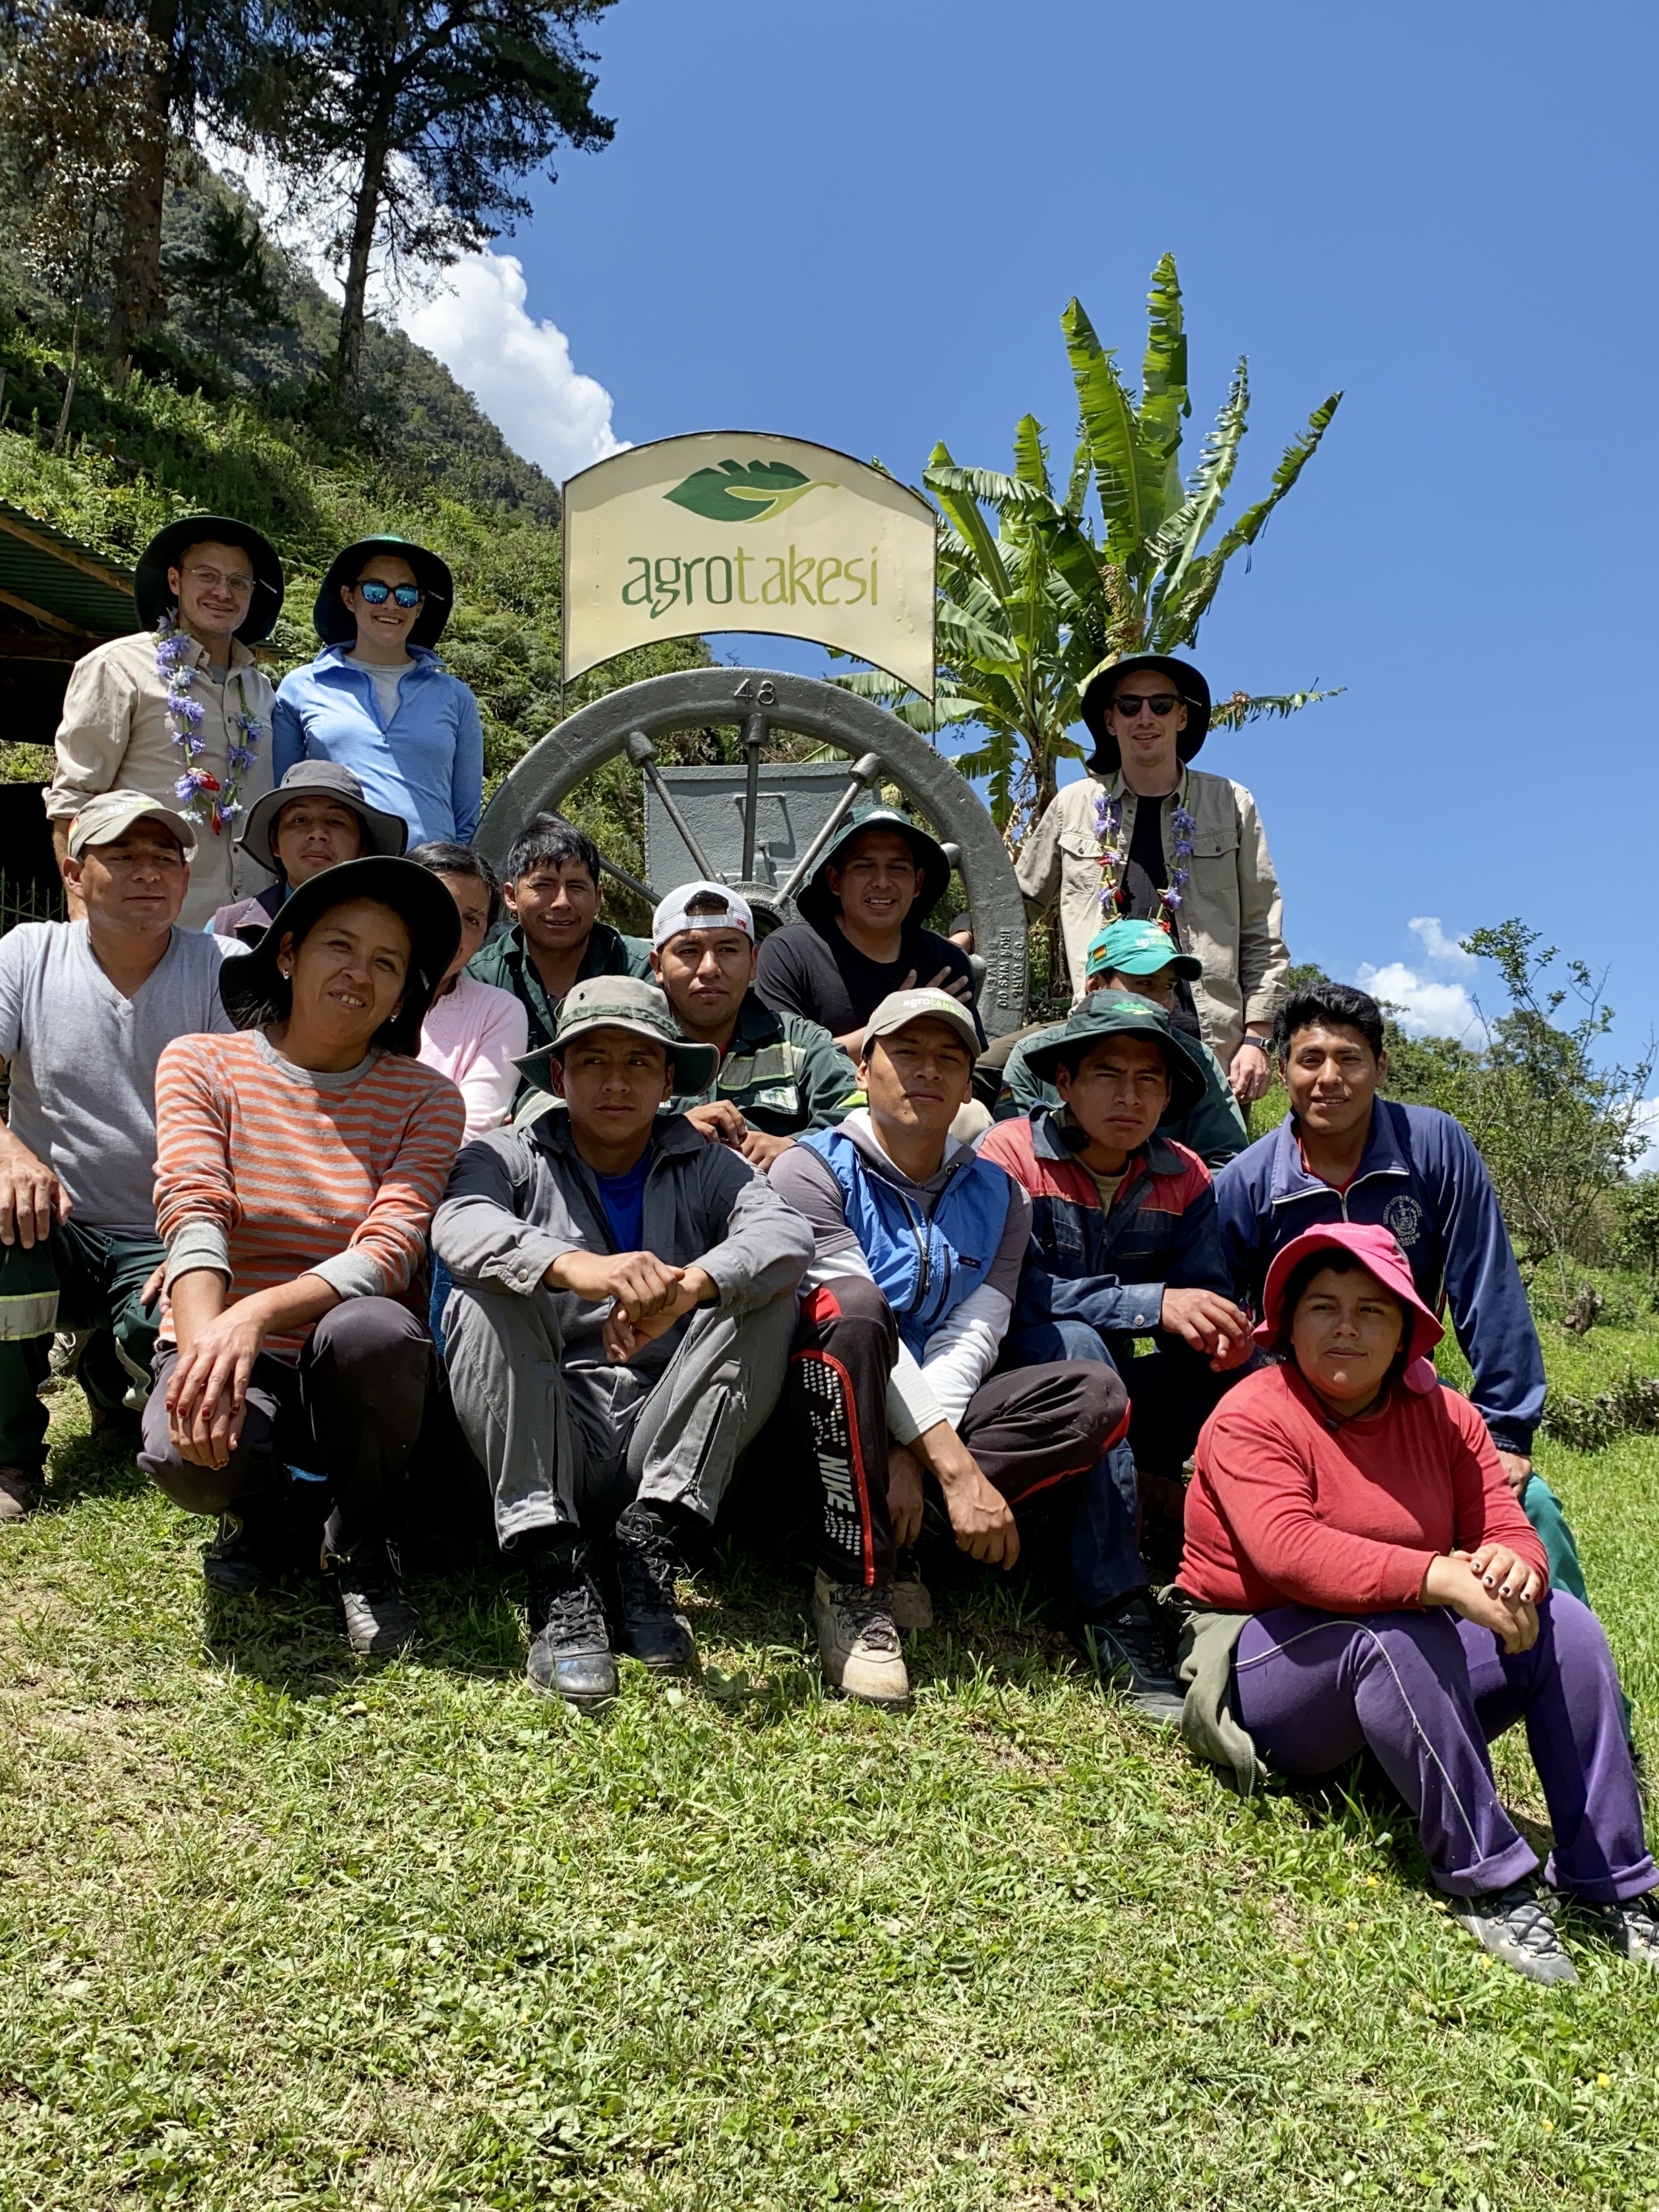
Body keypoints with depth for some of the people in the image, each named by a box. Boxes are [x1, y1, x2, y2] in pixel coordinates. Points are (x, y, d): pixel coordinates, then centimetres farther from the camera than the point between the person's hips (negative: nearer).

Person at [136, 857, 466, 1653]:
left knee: (373, 1330, -36)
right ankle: (266, 1503, 6)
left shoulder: (425, 1098, -2)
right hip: (223, 1347, 0)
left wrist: (257, 1315, -33)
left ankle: (360, 1547, -6)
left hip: (351, 1373, 0)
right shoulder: (200, 1064, 0)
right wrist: (205, 1347, -34)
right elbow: (193, 1218, -15)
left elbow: (390, 1251, -15)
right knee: (188, 1453, -34)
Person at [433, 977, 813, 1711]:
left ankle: (651, 1540, -21)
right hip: (544, 1455, 0)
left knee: (768, 1292, -16)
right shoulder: (509, 1158, 9)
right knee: (489, 1296, -22)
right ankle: (558, 1578, -28)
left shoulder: (709, 1169, 12)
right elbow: (459, 1225, -17)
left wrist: (690, 1286, -34)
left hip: (667, 1443, 1)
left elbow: (787, 1234, -12)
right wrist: (574, 1266, -38)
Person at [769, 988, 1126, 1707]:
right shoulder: (812, 1170, -6)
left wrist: (911, 1457, -22)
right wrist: (956, 1467, -27)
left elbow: (969, 1338, -5)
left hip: (934, 1419, 5)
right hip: (829, 1417, -4)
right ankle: (852, 1585, -27)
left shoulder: (997, 1197, 9)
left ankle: (884, 1540, -21)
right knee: (852, 1303, -35)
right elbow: (860, 1319, -19)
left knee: (1097, 1394, -16)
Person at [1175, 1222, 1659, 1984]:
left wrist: (1513, 1565, -30)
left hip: (1406, 1664, 7)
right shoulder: (1250, 1419, -15)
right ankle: (1484, 1880, -25)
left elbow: (1507, 1531, -4)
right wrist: (1437, 1578, -41)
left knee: (1562, 1622, -13)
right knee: (1397, 1636, -36)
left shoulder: (1443, 1416, 5)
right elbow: (1288, 1551, -31)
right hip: (1262, 1663, -6)